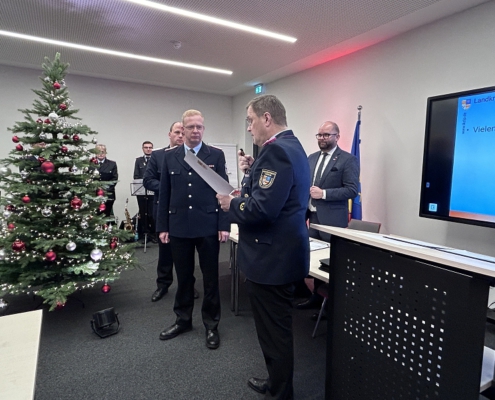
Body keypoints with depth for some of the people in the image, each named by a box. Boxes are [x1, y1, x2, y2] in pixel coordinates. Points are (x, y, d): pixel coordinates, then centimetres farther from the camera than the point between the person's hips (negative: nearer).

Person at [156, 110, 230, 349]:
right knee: (183, 277, 15)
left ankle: (211, 325, 26)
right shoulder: (170, 156, 7)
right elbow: (164, 194, 7)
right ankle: (183, 320, 33)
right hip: (179, 227, 2)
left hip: (208, 226, -2)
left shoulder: (216, 155, 0)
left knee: (210, 278, 9)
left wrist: (224, 225, -8)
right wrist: (162, 226, 3)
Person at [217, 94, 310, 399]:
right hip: (281, 251, 11)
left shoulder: (276, 150, -20)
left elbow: (262, 209, -28)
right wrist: (253, 171, 8)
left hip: (272, 256, -11)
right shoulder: (290, 145, 13)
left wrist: (232, 204, -11)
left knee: (275, 331, 7)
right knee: (277, 326, 24)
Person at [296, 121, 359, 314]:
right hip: (313, 218, 6)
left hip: (333, 220, -6)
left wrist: (323, 193, -21)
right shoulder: (311, 158, 13)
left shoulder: (348, 160, -7)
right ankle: (317, 296, 30)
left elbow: (352, 190, -15)